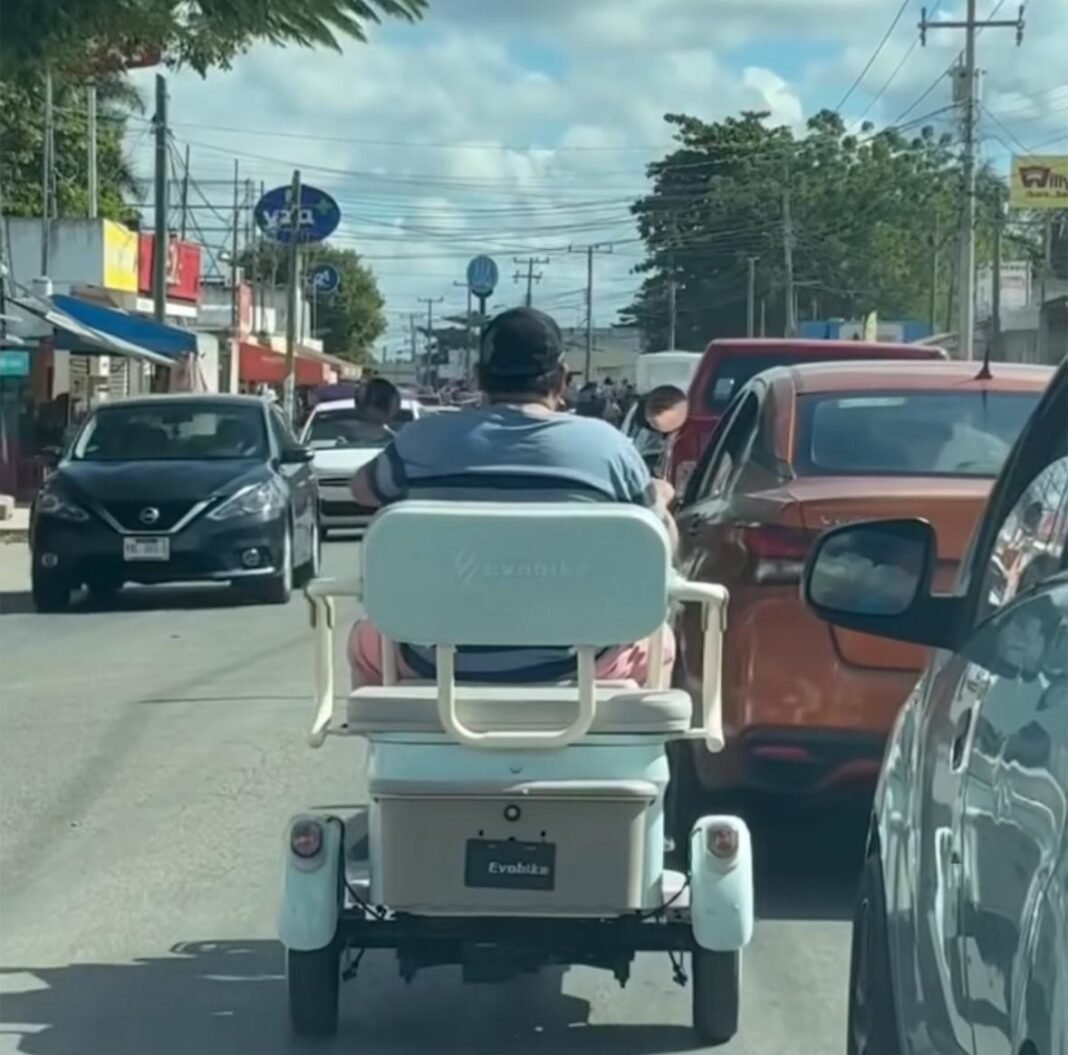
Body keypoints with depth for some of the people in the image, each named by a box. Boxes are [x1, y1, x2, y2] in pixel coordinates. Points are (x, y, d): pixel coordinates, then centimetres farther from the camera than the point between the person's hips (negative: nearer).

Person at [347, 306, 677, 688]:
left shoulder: (424, 440, -5)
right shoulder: (606, 445, -8)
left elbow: (363, 489, 16)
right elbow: (664, 542, 7)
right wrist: (659, 498, 28)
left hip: (442, 662, 1)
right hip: (565, 662, 0)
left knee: (364, 641, 34)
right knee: (657, 641, 31)